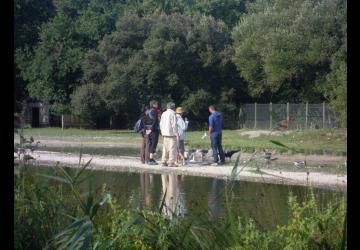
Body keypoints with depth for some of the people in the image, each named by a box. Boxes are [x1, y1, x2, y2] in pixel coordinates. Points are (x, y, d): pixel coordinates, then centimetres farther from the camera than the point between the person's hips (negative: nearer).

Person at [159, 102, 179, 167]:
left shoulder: (163, 114, 12)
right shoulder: (172, 114, -10)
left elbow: (161, 124, 15)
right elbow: (174, 125, -14)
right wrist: (176, 133, -10)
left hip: (164, 134, 7)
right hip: (171, 134, -7)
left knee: (165, 148, 11)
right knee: (172, 148, -5)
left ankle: (164, 162, 10)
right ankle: (171, 162, -8)